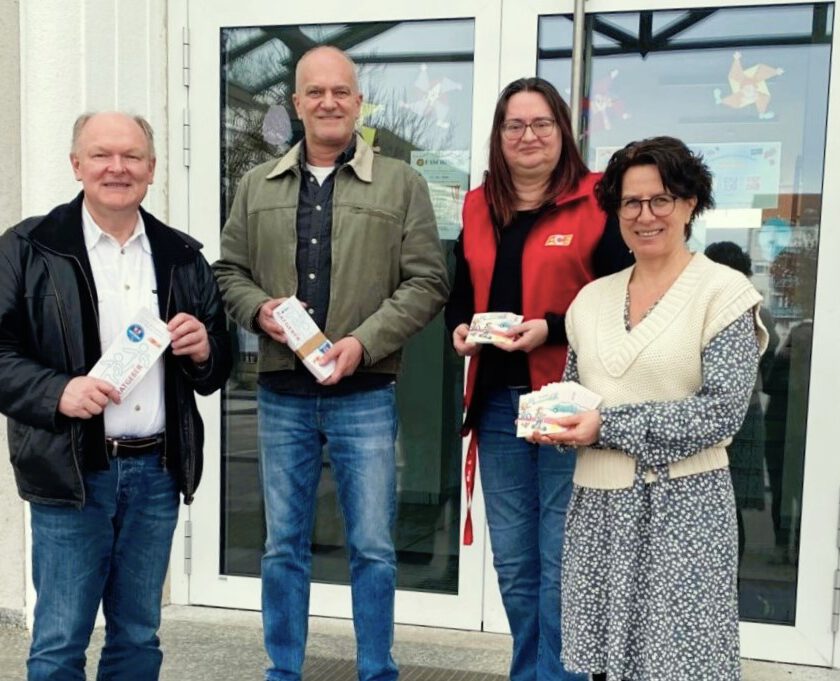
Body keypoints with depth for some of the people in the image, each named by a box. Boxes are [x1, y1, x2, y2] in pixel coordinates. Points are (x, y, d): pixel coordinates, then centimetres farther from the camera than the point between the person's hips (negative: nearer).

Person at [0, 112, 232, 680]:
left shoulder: (183, 256, 10)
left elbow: (218, 366, 15)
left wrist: (203, 351, -7)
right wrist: (56, 392, -21)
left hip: (157, 470, 4)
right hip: (71, 472, -3)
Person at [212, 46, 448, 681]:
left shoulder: (402, 184, 0)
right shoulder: (257, 186, 10)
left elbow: (427, 282, -5)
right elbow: (230, 270, 14)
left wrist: (364, 342, -16)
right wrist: (258, 309, -8)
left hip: (365, 396, -2)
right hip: (282, 394, 3)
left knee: (373, 548, 6)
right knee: (283, 545, 13)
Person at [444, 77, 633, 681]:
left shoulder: (596, 203, -4)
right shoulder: (479, 208, 12)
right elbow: (460, 293, 20)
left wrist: (552, 328, -19)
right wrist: (460, 328, 0)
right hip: (497, 402, 6)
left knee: (562, 560, 3)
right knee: (513, 561, 15)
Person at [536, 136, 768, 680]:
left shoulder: (725, 292, -5)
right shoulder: (592, 296, 10)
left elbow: (722, 410, -13)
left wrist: (608, 426, -17)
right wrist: (556, 419, -6)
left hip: (682, 503, -4)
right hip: (599, 504, 5)